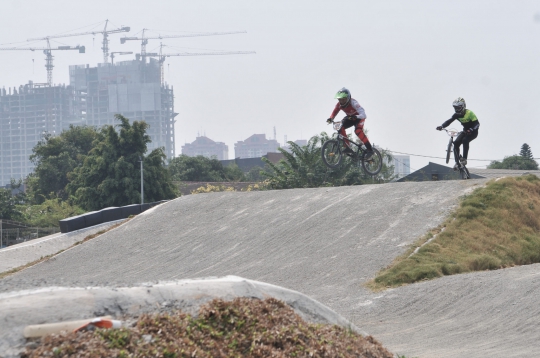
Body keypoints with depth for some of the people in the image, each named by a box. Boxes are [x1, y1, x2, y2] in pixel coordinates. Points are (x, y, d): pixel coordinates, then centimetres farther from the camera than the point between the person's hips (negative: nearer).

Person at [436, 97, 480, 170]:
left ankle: (464, 159, -28)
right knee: (456, 143, -16)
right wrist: (442, 126, -32)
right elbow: (449, 121, -13)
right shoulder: (457, 115, -5)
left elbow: (477, 124, -27)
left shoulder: (469, 113, -22)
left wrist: (470, 130, -45)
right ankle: (457, 162, -13)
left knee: (465, 140, -34)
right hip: (465, 131, 6)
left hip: (473, 132, -6)